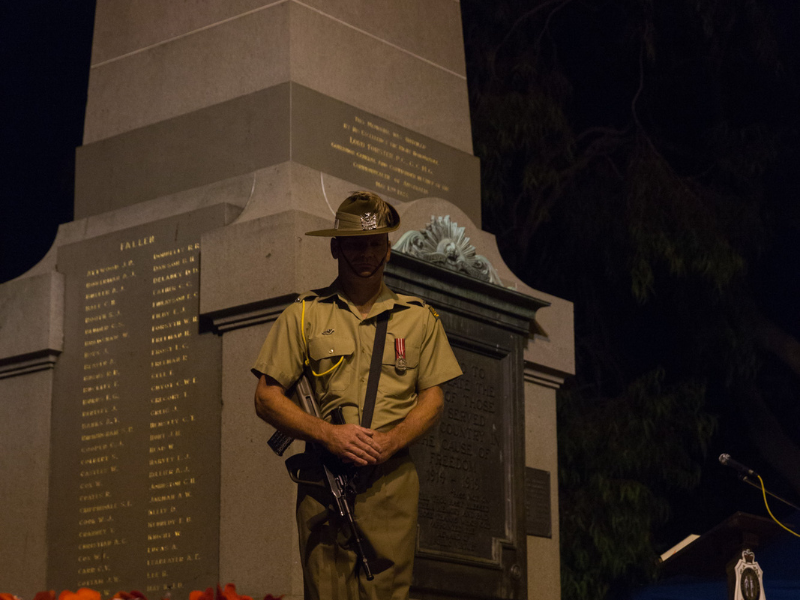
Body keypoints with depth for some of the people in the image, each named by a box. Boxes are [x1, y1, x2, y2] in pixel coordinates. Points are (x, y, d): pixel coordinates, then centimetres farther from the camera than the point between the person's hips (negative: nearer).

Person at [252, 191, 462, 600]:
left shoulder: (419, 317, 14)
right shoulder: (304, 314, 9)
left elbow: (433, 398, 10)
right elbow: (266, 398, 4)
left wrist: (391, 441, -10)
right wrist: (327, 433, -12)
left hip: (392, 478, 1)